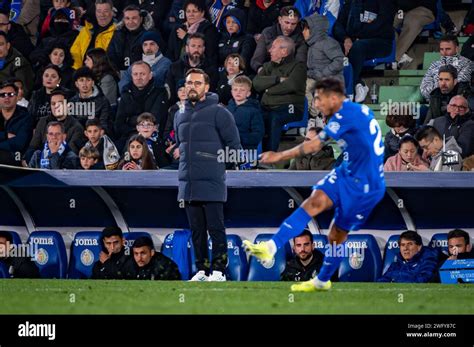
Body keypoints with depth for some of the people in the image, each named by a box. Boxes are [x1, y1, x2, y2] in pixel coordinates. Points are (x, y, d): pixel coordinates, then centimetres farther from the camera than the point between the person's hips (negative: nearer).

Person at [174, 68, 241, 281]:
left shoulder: (218, 113, -3)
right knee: (197, 230, 8)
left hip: (211, 184, -6)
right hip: (188, 184, 6)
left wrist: (220, 163, -3)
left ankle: (219, 270, -2)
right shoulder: (180, 116, 16)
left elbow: (234, 145, -3)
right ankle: (202, 270, 13)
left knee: (215, 228, -5)